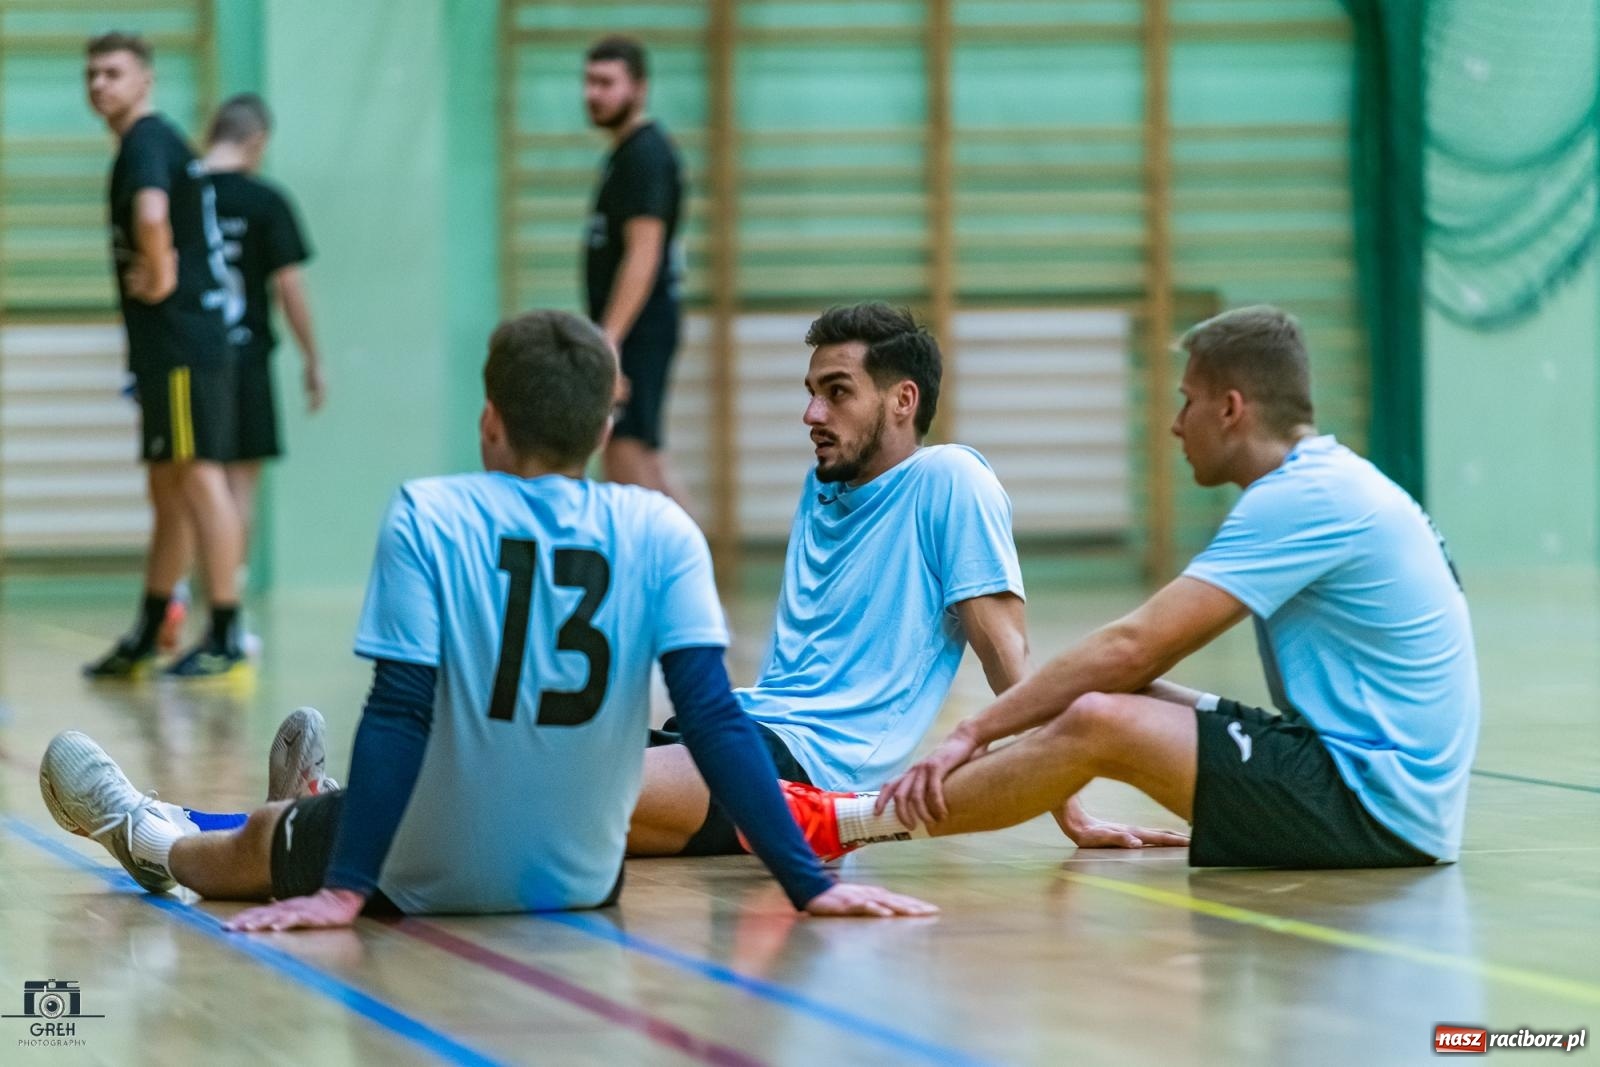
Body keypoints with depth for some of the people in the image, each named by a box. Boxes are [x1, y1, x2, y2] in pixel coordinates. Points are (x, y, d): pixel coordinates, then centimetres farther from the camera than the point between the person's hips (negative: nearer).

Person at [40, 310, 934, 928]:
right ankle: (328, 816, 69)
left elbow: (399, 712, -20)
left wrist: (343, 887, -16)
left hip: (429, 883, -3)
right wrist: (810, 883, -14)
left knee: (260, 846, 31)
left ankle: (154, 840, 61)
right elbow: (714, 716, -16)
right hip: (584, 881, 3)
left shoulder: (426, 518, -16)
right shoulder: (660, 532, -11)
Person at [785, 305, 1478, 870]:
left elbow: (1130, 648, -16)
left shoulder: (1303, 499, -14)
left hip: (1380, 807, -10)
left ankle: (844, 823, -9)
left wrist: (974, 733, -10)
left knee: (1097, 720, -19)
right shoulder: (1328, 483, 18)